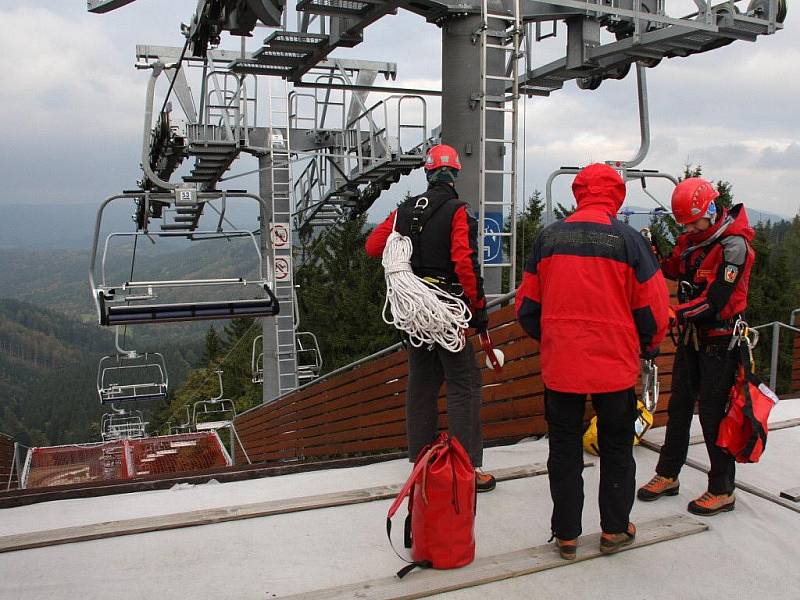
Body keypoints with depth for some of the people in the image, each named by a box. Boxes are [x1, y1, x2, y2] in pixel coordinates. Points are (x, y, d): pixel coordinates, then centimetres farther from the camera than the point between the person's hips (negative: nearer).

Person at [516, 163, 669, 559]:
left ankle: (566, 535, 24)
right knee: (617, 448, 18)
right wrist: (649, 347, 15)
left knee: (564, 450, 14)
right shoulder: (628, 239, -8)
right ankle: (614, 530, 30)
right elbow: (653, 306, -4)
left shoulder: (549, 237, -1)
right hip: (615, 367, -1)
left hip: (560, 365, 1)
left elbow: (527, 306, 4)